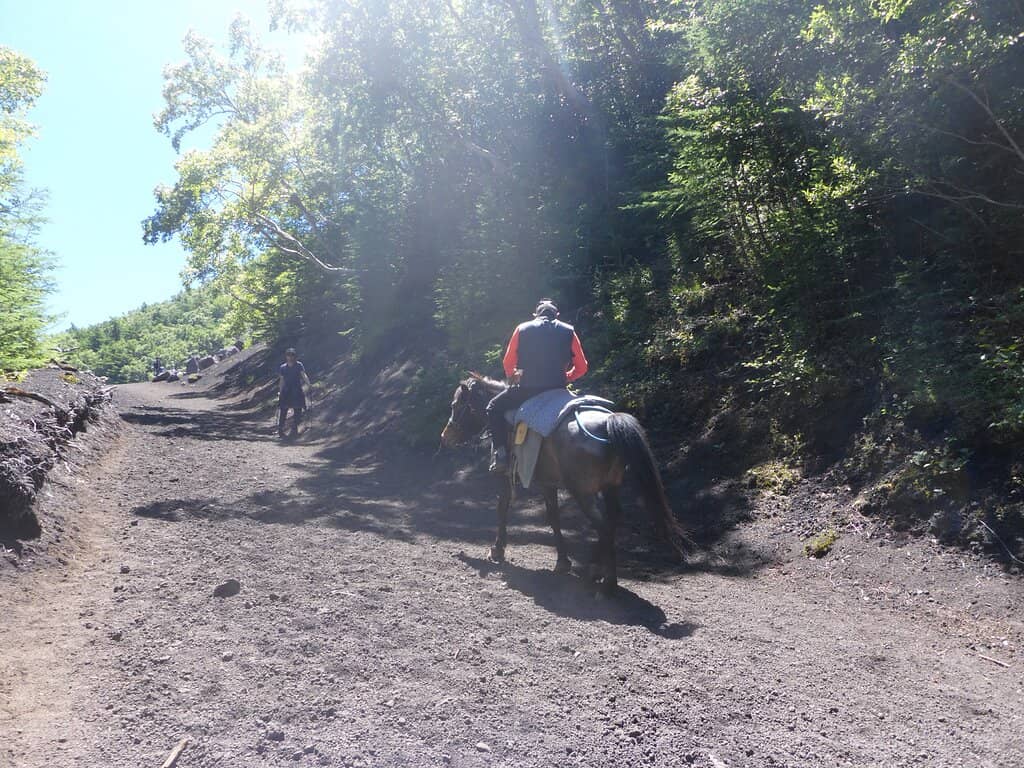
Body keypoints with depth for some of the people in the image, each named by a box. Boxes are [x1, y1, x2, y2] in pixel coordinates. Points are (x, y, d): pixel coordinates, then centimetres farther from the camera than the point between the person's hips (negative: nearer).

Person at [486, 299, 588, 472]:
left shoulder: (522, 329, 8)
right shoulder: (568, 331, 10)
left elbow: (508, 363, 9)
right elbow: (581, 367, 8)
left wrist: (514, 377, 29)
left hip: (527, 389, -2)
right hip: (557, 391, 2)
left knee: (494, 408, 21)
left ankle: (500, 453, 6)